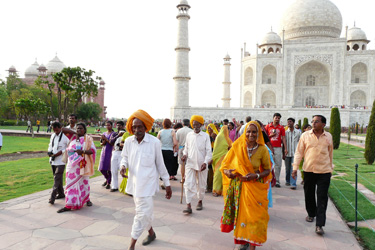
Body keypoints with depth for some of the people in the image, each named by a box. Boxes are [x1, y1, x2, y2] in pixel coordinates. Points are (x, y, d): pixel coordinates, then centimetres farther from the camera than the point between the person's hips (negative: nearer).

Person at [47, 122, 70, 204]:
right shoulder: (53, 135, 11)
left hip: (61, 161, -7)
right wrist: (49, 152, 1)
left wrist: (57, 154, -16)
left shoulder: (65, 136, -11)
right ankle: (61, 194, 28)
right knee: (57, 178, 15)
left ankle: (52, 197, -7)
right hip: (53, 160, 7)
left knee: (57, 179, -8)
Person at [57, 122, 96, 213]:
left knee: (84, 182, 8)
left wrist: (83, 151, -22)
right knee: (71, 183, 2)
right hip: (72, 165, 2)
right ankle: (69, 205, 9)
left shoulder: (88, 139, -1)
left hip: (83, 165, -2)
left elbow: (93, 150, -10)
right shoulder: (73, 138, 9)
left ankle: (87, 199, 26)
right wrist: (75, 151, -12)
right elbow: (68, 149, 5)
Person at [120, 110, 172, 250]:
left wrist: (167, 184, 0)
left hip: (147, 183, -4)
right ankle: (151, 233, 45)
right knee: (144, 212, 20)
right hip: (134, 182, 4)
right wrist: (123, 166, -12)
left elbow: (160, 164, -5)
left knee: (142, 213, -4)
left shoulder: (154, 142, -13)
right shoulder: (128, 141, -4)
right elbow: (125, 157, 11)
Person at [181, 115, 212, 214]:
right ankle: (188, 206, -6)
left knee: (201, 185, 11)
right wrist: (185, 154, -5)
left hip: (202, 164, -1)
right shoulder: (189, 135, 5)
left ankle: (200, 201, 33)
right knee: (188, 184, -8)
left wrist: (205, 162, -15)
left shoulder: (205, 136, -2)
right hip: (190, 163, 1)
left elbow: (209, 151, -3)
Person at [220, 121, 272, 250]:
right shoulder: (237, 146, -4)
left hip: (255, 187, -1)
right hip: (239, 185, 1)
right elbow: (226, 163, 3)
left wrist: (256, 175, -17)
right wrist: (227, 172, -18)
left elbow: (267, 170, 2)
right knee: (241, 213, 8)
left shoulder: (262, 150, -6)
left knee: (254, 215, -2)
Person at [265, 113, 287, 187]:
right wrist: (270, 135, -8)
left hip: (278, 148, 0)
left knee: (278, 165, -1)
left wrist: (285, 148, -3)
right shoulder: (268, 126, 8)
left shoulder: (281, 128, 8)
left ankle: (277, 181, 5)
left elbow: (283, 138, 4)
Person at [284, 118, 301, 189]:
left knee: (294, 168, -9)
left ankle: (293, 184, -10)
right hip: (287, 153, 2)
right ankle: (287, 181, 27)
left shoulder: (298, 132, 4)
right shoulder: (285, 132, 6)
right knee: (287, 169, 9)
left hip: (295, 153, -2)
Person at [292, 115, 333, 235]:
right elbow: (299, 152, 2)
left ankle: (319, 225, 2)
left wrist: (330, 169, 19)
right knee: (309, 195, 14)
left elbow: (330, 154, 15)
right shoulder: (305, 135, 0)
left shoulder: (328, 136, 4)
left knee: (322, 198, -2)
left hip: (324, 171, 0)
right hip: (309, 170, 1)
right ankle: (311, 214, 38)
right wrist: (295, 168, -3)